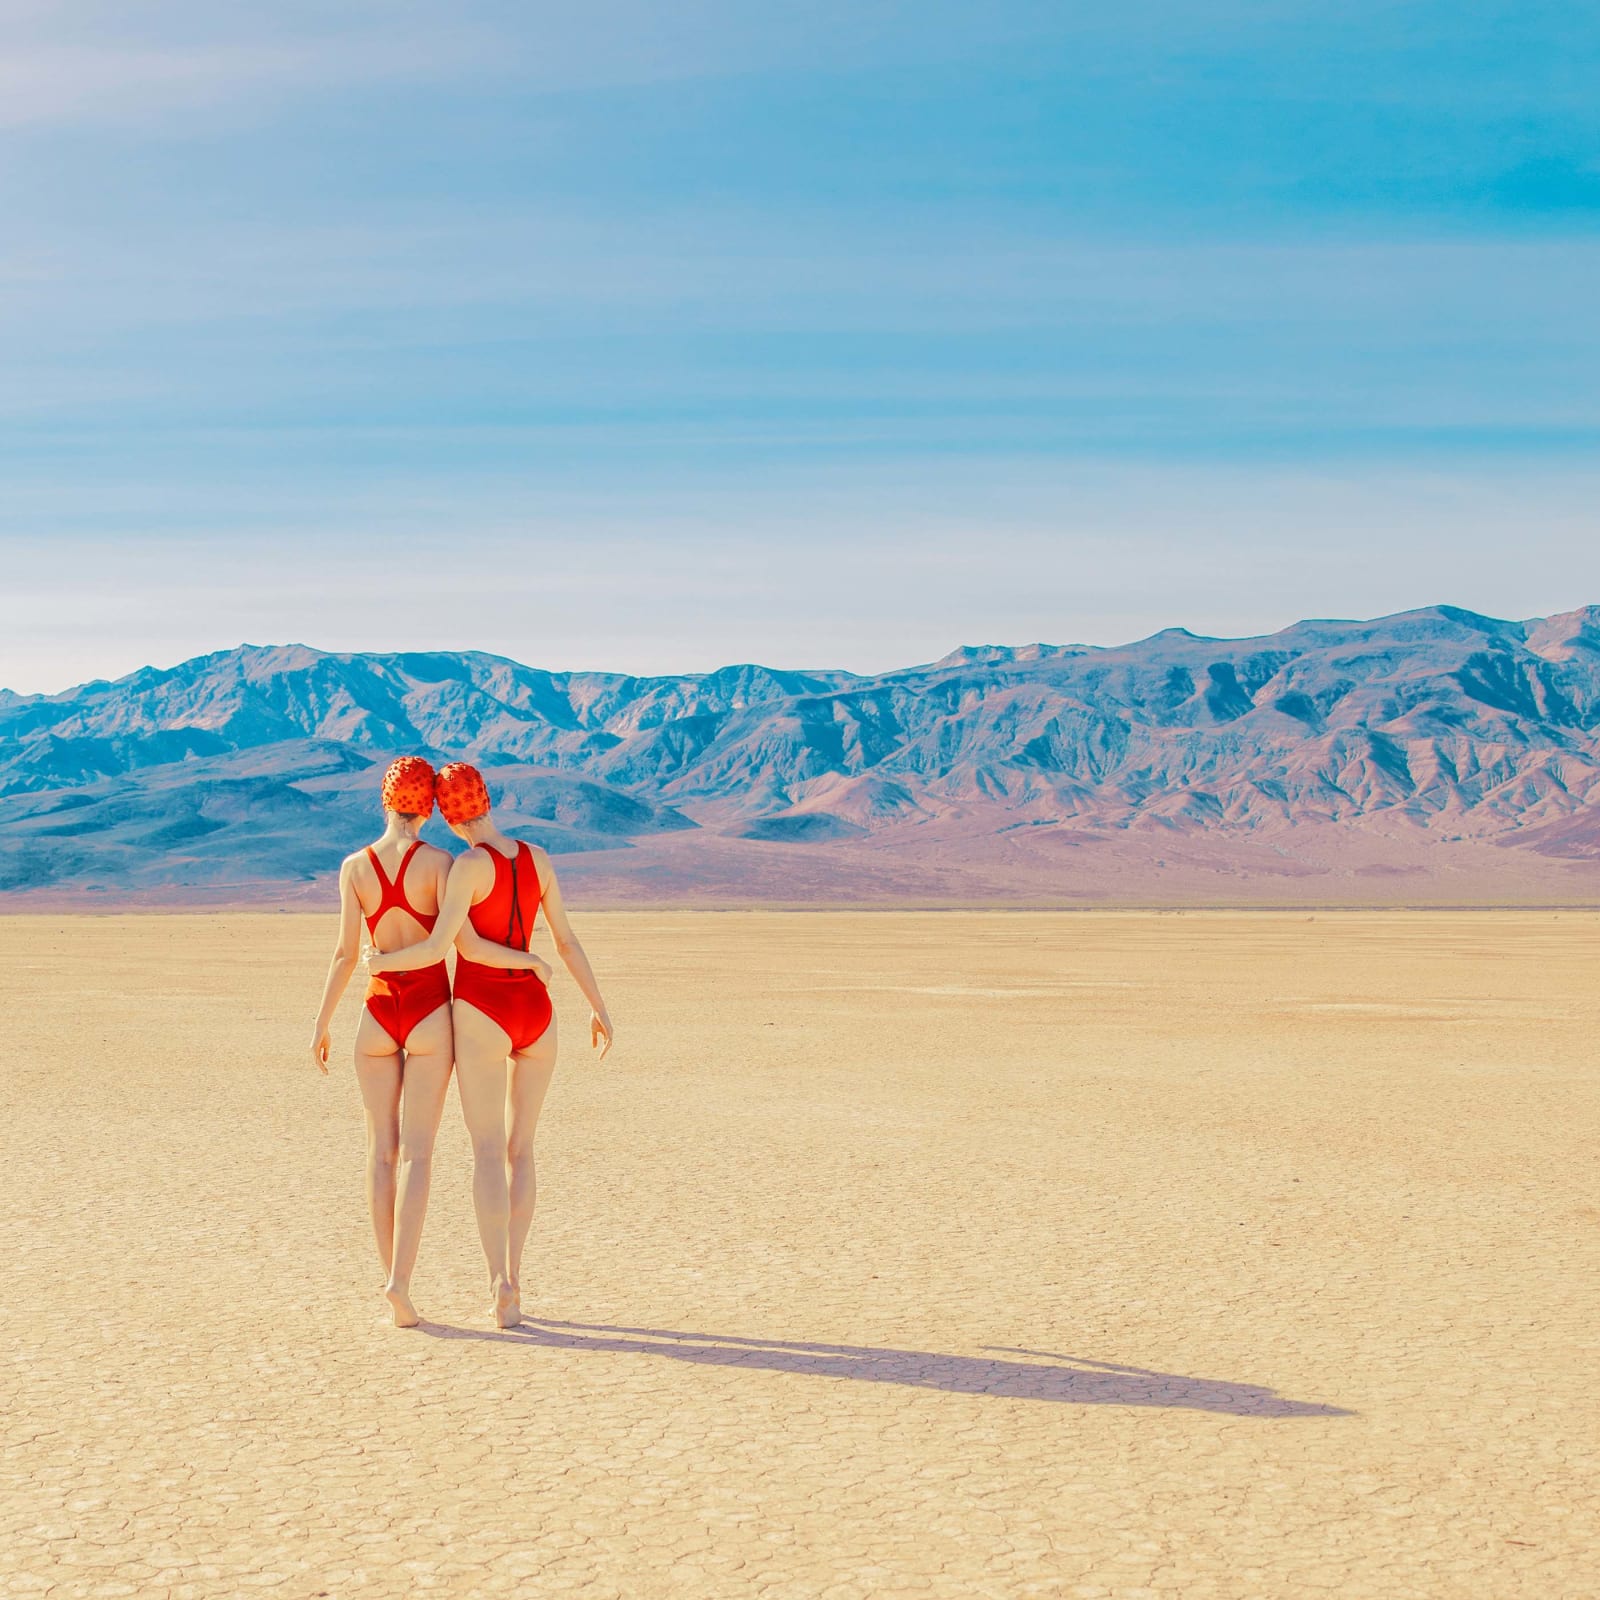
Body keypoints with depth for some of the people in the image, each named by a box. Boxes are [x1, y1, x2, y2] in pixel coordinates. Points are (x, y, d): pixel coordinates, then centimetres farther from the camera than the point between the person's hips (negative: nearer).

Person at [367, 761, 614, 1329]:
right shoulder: (538, 858, 6)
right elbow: (566, 940, 9)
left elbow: (438, 948, -17)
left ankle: (500, 1284, -10)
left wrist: (376, 962, 0)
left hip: (483, 1014, -5)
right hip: (536, 1013, 5)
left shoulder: (469, 864, -12)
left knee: (487, 1153, -1)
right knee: (520, 1149, 14)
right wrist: (598, 1006, 16)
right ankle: (512, 1280, 12)